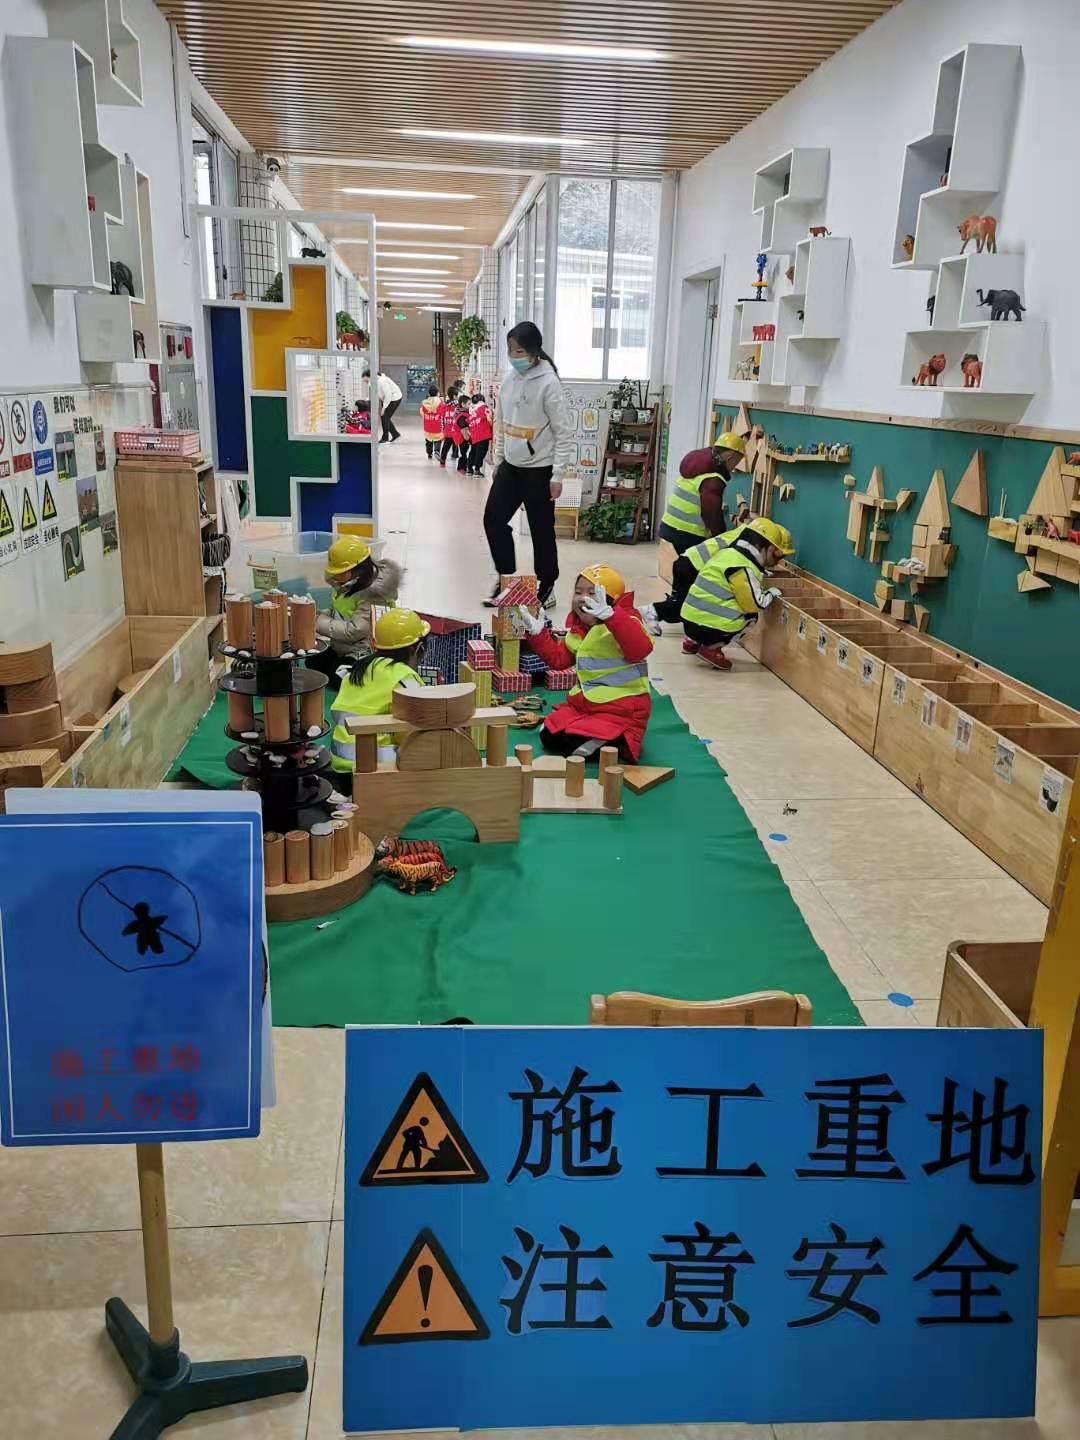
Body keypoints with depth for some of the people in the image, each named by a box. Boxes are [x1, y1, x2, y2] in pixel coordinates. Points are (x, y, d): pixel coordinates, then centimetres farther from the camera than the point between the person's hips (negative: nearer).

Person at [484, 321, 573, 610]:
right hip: (510, 466, 7)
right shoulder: (509, 378, 5)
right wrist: (497, 461, 16)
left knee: (541, 529, 3)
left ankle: (547, 587, 19)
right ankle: (506, 578, 25)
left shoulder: (548, 383, -15)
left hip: (539, 469, -7)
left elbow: (564, 432, -14)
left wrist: (557, 475, -15)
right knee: (494, 520, 8)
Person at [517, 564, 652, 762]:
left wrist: (608, 614, -48)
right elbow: (559, 659, 19)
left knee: (575, 743, -23)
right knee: (549, 737, 0)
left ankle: (618, 742, 2)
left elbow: (640, 649, -37)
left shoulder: (624, 620, -15)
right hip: (583, 703, 9)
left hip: (620, 709, -9)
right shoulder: (577, 627, 10)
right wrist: (538, 633, 4)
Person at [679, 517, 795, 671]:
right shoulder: (743, 568, -14)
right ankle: (712, 648, -2)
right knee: (751, 616, 6)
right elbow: (754, 604, -13)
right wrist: (772, 594, 4)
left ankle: (695, 641, 18)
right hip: (706, 627, -9)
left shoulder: (728, 553, 14)